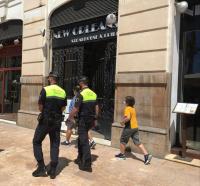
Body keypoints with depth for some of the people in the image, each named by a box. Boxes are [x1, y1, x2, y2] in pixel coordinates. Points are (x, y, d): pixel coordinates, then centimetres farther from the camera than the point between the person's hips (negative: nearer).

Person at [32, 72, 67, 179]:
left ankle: (41, 168, 10)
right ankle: (53, 171, 13)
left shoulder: (45, 89, -11)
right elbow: (63, 108, 8)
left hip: (45, 121, -4)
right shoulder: (63, 92, 3)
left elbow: (40, 106, -7)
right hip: (57, 121, 4)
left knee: (37, 142, 12)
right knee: (55, 145, 10)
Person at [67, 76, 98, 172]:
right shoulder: (93, 94, 8)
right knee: (81, 138, 21)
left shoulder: (81, 94, -15)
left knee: (84, 141, -2)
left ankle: (87, 165, 0)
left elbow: (75, 109, -17)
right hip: (91, 120, 8)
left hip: (83, 120, -7)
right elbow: (95, 108, 12)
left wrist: (69, 118, -6)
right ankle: (80, 159, 31)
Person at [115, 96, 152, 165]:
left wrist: (122, 121, -14)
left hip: (129, 128, -8)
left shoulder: (127, 108, -16)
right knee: (137, 142, 7)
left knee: (123, 141, 13)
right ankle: (147, 155, -2)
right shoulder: (133, 108, 12)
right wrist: (124, 118, 13)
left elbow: (128, 118, -29)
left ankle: (122, 154, 27)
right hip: (135, 127, 8)